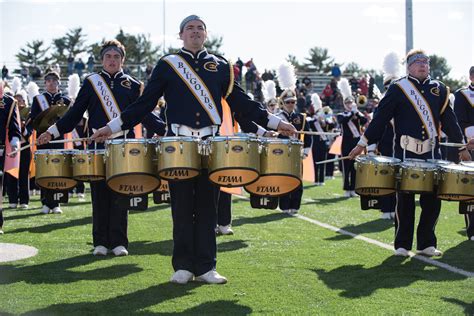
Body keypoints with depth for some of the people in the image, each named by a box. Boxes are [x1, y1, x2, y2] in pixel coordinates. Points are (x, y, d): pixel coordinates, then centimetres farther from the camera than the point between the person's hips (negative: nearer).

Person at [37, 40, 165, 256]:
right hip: (98, 148, 0)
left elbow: (144, 114, 9)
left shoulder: (132, 85, 9)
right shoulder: (91, 83, 8)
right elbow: (75, 113, 7)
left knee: (120, 197, 1)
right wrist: (53, 132, -2)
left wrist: (165, 128, -4)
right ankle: (101, 242, 10)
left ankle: (118, 242, 7)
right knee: (100, 196, 3)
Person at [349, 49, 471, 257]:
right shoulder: (398, 89, 0)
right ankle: (402, 245, 12)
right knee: (405, 200, 3)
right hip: (406, 153, -3)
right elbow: (380, 117, -2)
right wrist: (363, 143, -5)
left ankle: (427, 244, 17)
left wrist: (462, 147, 16)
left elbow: (449, 120, 15)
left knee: (432, 200, 5)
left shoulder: (439, 89, 11)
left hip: (432, 153, 4)